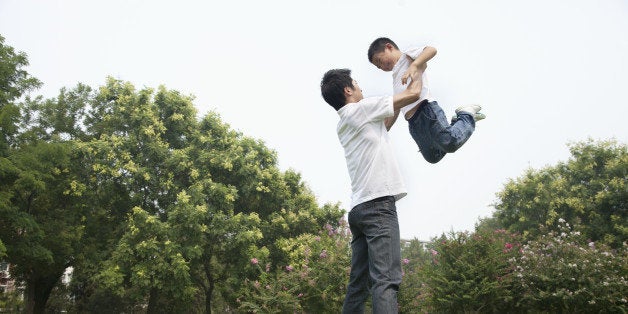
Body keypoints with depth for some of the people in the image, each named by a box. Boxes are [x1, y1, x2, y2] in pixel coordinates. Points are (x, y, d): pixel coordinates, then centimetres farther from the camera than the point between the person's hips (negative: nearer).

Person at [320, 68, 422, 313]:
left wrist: (401, 107, 42)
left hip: (359, 208, 9)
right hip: (378, 203, -9)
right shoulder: (361, 109, 0)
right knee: (386, 280, -18)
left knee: (358, 284, 6)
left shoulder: (344, 125, 23)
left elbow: (381, 127, 38)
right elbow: (413, 94, 4)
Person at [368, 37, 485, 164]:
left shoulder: (407, 56, 7)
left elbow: (431, 50, -14)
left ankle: (467, 115, 5)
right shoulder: (396, 77, 31)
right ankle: (459, 121, 19)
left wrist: (414, 65, -30)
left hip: (425, 109, -9)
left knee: (450, 143, -22)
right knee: (432, 157, 5)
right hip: (413, 123, 9)